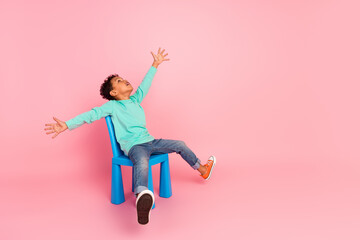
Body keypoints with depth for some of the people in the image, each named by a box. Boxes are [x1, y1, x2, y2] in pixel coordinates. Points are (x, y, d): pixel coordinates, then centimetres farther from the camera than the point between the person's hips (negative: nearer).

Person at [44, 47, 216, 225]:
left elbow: (144, 85, 27)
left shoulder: (135, 99, 18)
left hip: (150, 141, 8)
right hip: (134, 146, -8)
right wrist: (67, 125, -23)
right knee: (142, 163, -41)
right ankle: (142, 197, -72)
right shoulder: (112, 106, 1)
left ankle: (202, 170, 36)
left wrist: (155, 64, 32)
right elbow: (92, 114, -10)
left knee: (180, 145, 13)